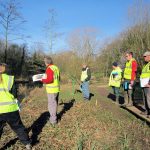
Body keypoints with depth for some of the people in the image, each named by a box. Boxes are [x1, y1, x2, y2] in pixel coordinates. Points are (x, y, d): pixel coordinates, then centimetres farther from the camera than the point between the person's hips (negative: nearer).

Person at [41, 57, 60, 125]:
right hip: (56, 88, 9)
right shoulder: (56, 67, 10)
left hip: (52, 90, -9)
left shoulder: (49, 69, -17)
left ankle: (53, 120, 8)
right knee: (55, 103, 19)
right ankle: (54, 117, 33)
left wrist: (43, 80, -7)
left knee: (52, 104, 0)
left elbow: (49, 80, -24)